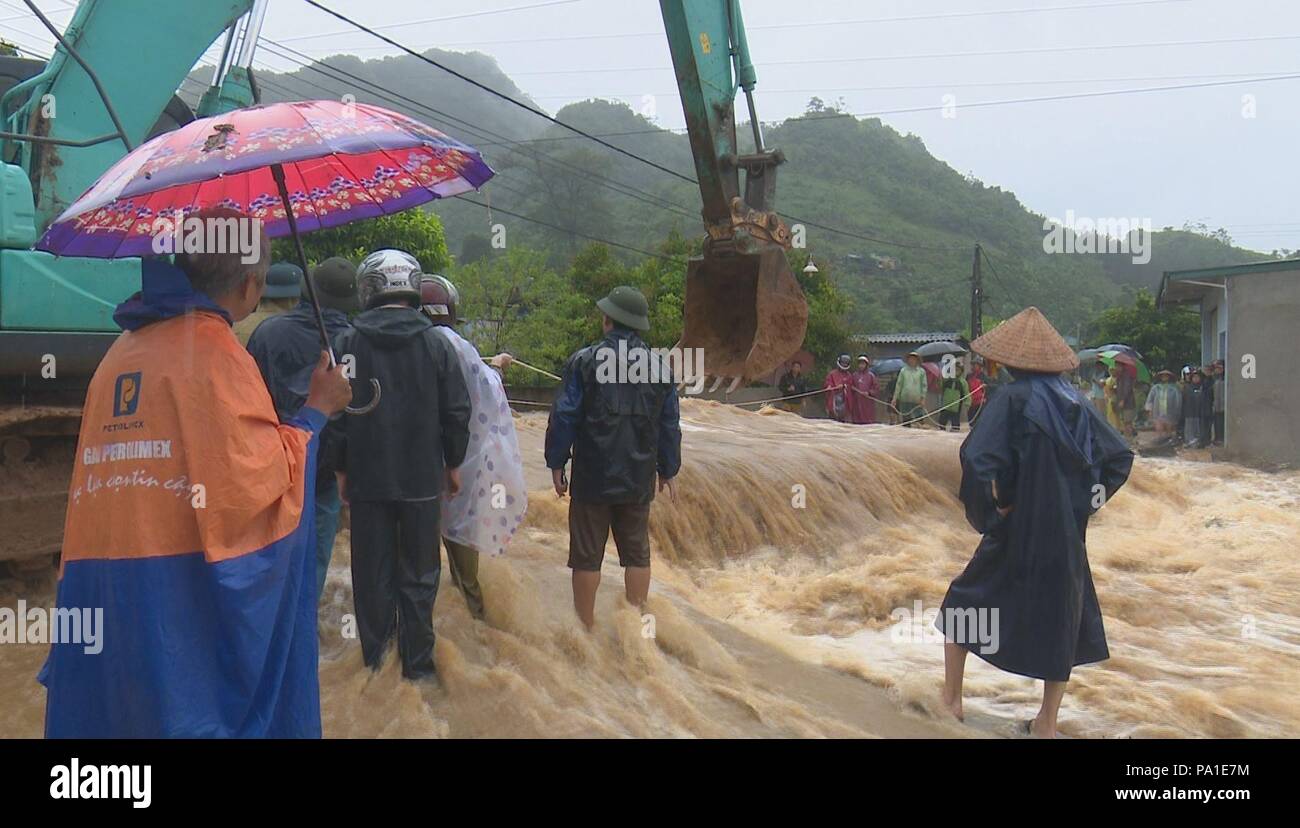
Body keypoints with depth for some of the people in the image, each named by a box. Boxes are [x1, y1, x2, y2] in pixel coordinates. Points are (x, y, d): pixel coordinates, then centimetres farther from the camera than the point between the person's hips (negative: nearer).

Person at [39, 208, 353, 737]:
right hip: (187, 594, -7)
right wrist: (316, 410, -1)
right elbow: (261, 479, -13)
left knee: (117, 711, 14)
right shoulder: (214, 348, -9)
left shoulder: (122, 351, 14)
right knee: (201, 712, 2)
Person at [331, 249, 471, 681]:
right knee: (419, 573, 9)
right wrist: (453, 463, 11)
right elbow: (457, 411, -1)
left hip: (366, 479, 0)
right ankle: (417, 662, 14)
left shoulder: (348, 342, -4)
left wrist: (341, 468, 9)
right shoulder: (436, 342, -4)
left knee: (372, 573, 11)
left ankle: (375, 660, 19)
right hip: (423, 479, 0)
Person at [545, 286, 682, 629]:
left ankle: (586, 627, 12)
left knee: (586, 555, 5)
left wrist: (556, 463, 2)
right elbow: (669, 426, 9)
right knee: (637, 552, 13)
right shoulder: (659, 366, 4)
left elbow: (564, 417, -7)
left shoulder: (584, 361, -7)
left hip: (592, 478, -3)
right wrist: (668, 471, 18)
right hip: (639, 480, 3)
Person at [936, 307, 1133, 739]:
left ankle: (950, 700, 20)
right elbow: (1120, 456, 10)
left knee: (964, 602, 14)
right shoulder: (1076, 402, 4)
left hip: (1020, 528, -5)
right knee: (1062, 614, 17)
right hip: (1068, 532, 5)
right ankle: (1047, 720, 24)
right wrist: (1084, 500, 11)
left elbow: (977, 457, -26)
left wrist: (991, 506, -12)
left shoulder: (1013, 398, -13)